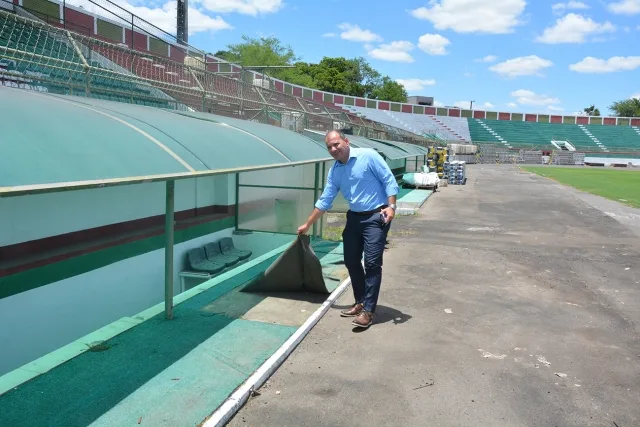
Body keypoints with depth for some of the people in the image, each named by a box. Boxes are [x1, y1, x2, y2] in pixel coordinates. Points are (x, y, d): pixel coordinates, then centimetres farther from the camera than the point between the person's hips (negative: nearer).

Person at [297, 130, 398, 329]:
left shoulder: (368, 156, -11)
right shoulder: (334, 171, 6)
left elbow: (389, 180, -11)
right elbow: (324, 201, 11)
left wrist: (391, 206, -22)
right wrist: (307, 225, 12)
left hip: (376, 216, -7)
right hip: (354, 217, 7)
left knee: (372, 263, -10)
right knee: (351, 261, 8)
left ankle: (368, 311, -5)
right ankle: (360, 303, 22)